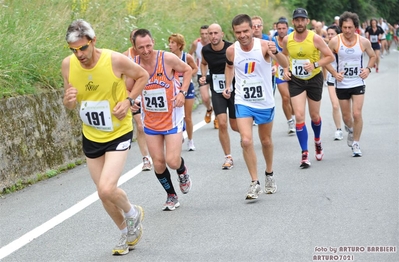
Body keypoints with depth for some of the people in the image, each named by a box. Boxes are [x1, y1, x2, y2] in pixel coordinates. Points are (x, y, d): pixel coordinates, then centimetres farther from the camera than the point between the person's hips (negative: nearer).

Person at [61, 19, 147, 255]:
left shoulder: (115, 60, -21)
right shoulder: (68, 65, -10)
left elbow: (143, 76, -2)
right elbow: (70, 105, 3)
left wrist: (128, 100, -16)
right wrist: (68, 100, -21)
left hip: (119, 134, -5)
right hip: (90, 136, 5)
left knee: (107, 188, -19)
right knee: (104, 193, 11)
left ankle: (133, 214, 15)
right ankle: (128, 233, 36)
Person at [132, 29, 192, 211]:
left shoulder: (168, 59, -18)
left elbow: (188, 70, 0)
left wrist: (182, 92, -13)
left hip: (172, 117, -3)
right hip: (150, 121, 3)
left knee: (172, 161, -11)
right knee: (158, 163, 4)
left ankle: (182, 171, 26)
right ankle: (171, 196, 26)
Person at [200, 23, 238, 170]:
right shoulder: (205, 50, -5)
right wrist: (203, 76, 1)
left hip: (234, 89, -2)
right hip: (217, 91, 2)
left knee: (235, 126, 6)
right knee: (222, 124, -13)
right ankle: (228, 158, 0)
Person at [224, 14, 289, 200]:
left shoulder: (264, 45, -18)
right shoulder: (231, 51, -9)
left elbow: (285, 65, -31)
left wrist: (276, 53, -50)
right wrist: (228, 86, 4)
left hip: (265, 102, -1)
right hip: (243, 102, 1)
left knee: (266, 141, 16)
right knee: (246, 141, -16)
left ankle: (269, 175, 41)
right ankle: (254, 183, -6)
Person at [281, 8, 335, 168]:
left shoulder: (315, 38, -15)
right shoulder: (287, 39, -5)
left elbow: (330, 57, -10)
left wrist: (315, 65, -24)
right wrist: (285, 70, -1)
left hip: (314, 79, -1)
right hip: (295, 80, 1)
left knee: (314, 115, 13)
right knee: (299, 116, -10)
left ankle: (317, 141, 45)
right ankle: (305, 154, -5)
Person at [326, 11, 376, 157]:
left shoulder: (363, 42, -7)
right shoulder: (335, 41, -10)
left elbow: (372, 56, 11)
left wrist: (368, 69, -6)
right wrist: (334, 73, -14)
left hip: (358, 84, -1)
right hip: (342, 85, 1)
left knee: (357, 114, -11)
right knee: (346, 116, 11)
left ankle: (356, 144, 5)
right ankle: (350, 130, 46)